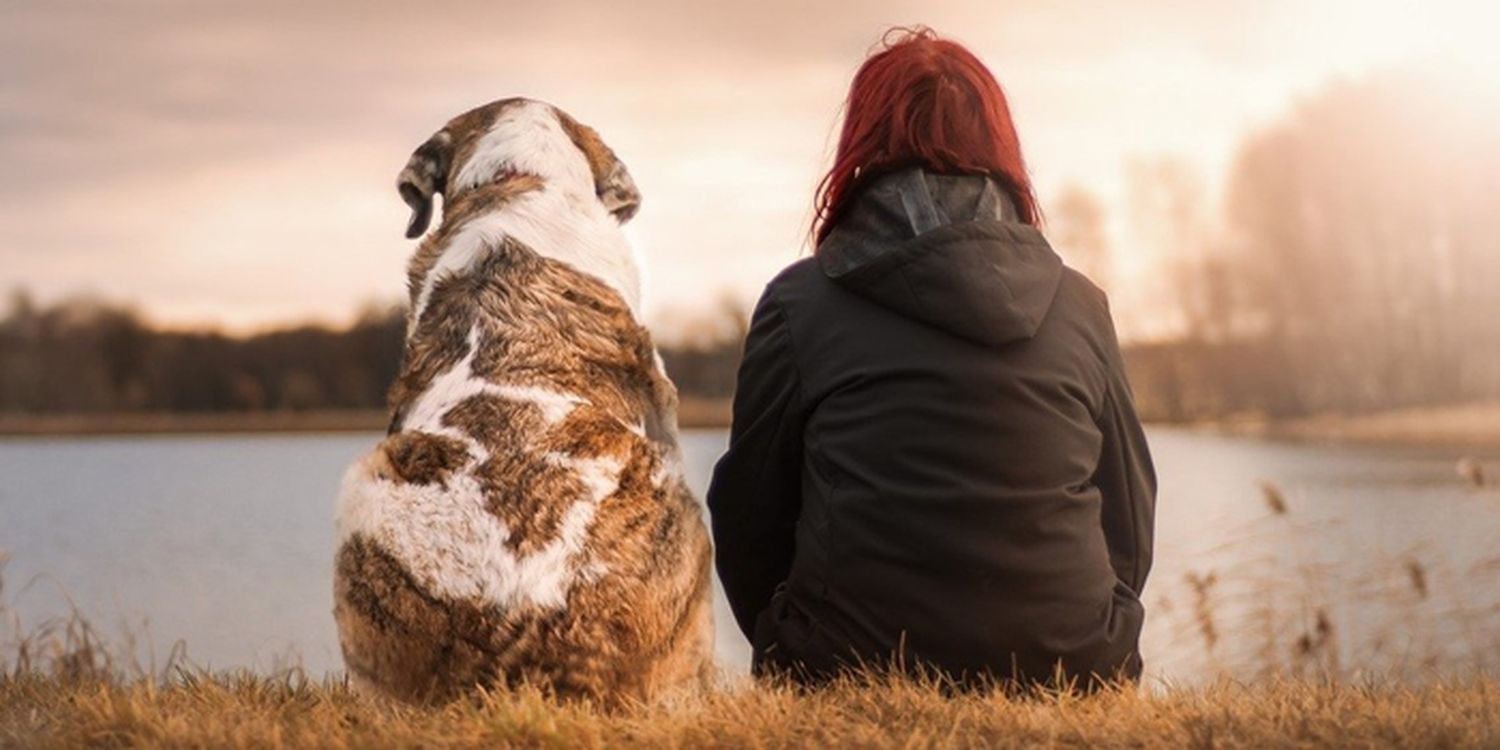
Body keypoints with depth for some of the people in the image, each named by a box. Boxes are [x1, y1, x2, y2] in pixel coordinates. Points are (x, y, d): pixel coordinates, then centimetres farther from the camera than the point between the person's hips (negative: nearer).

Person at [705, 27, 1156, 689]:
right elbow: (1130, 530, 12)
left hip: (855, 678, -2)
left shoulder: (799, 302, 1)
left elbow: (748, 518, 5)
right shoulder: (1082, 306, 8)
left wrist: (796, 659, 22)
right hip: (1069, 676, 3)